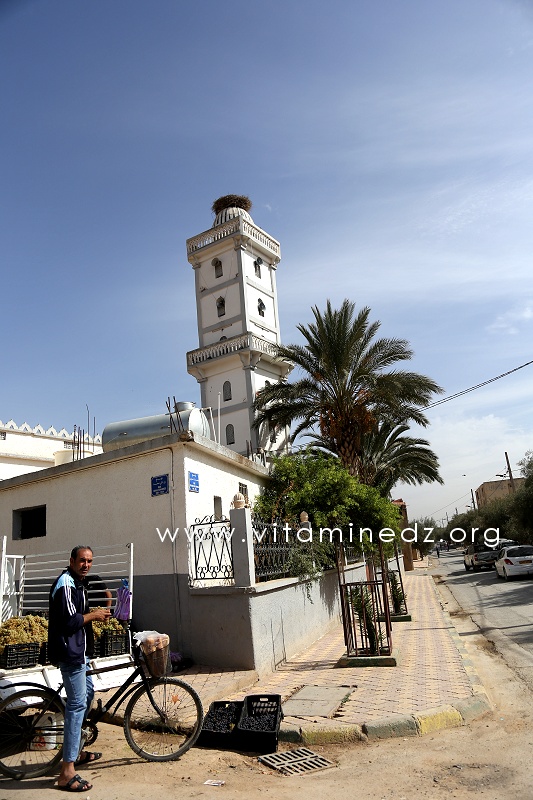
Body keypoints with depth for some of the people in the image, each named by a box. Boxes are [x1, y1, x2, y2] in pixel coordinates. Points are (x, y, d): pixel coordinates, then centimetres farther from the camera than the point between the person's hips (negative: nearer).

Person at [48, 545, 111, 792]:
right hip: (70, 653, -11)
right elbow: (70, 622, -26)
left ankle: (76, 751, 36)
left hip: (78, 651, 11)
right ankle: (67, 772, -5)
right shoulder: (65, 584, -20)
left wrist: (98, 614, 7)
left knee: (87, 694, 22)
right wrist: (94, 615, -12)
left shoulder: (77, 582, 12)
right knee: (77, 703, -10)